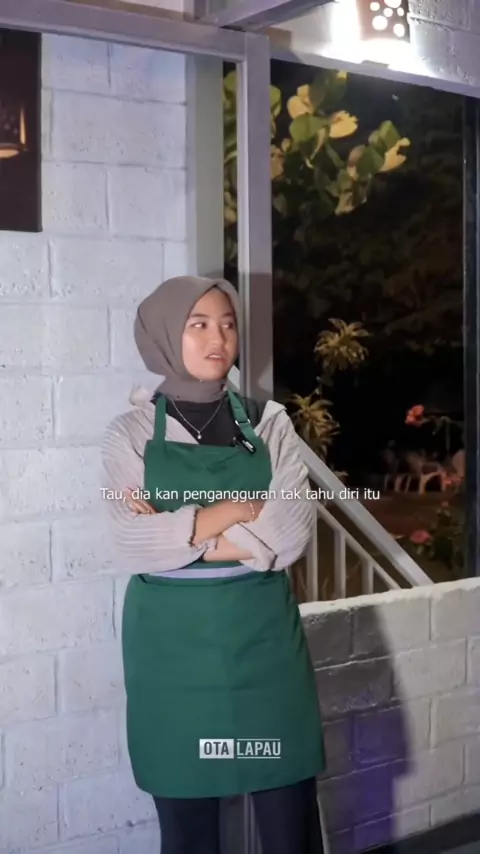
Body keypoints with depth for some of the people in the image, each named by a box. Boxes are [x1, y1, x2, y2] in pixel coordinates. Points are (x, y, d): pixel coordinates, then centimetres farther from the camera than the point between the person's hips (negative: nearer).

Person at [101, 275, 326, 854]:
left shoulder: (269, 425, 3)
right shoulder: (130, 434, 0)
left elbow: (288, 538, -10)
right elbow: (137, 548, -14)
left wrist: (176, 532, -13)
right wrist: (243, 506, -14)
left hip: (263, 637, 1)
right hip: (172, 644, -1)